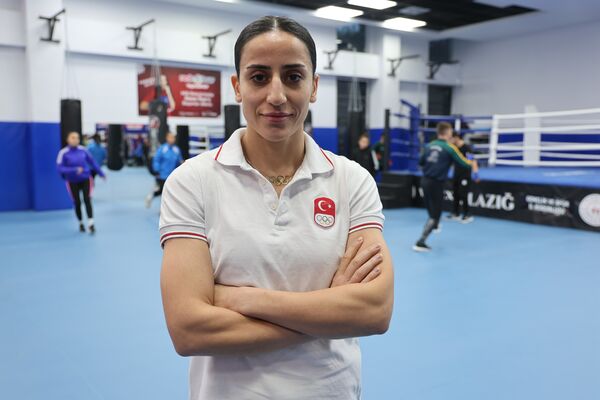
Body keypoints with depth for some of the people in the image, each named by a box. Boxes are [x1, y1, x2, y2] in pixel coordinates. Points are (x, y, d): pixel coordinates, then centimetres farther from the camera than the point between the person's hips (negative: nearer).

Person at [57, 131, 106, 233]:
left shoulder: (83, 150, -6)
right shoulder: (63, 153, -14)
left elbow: (92, 162, 7)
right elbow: (60, 168, -19)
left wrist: (101, 173, 14)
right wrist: (74, 170, -31)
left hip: (85, 179, 1)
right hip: (73, 182, -1)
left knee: (87, 200, -11)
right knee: (77, 203, 8)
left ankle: (90, 224, -12)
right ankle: (81, 223, 29)